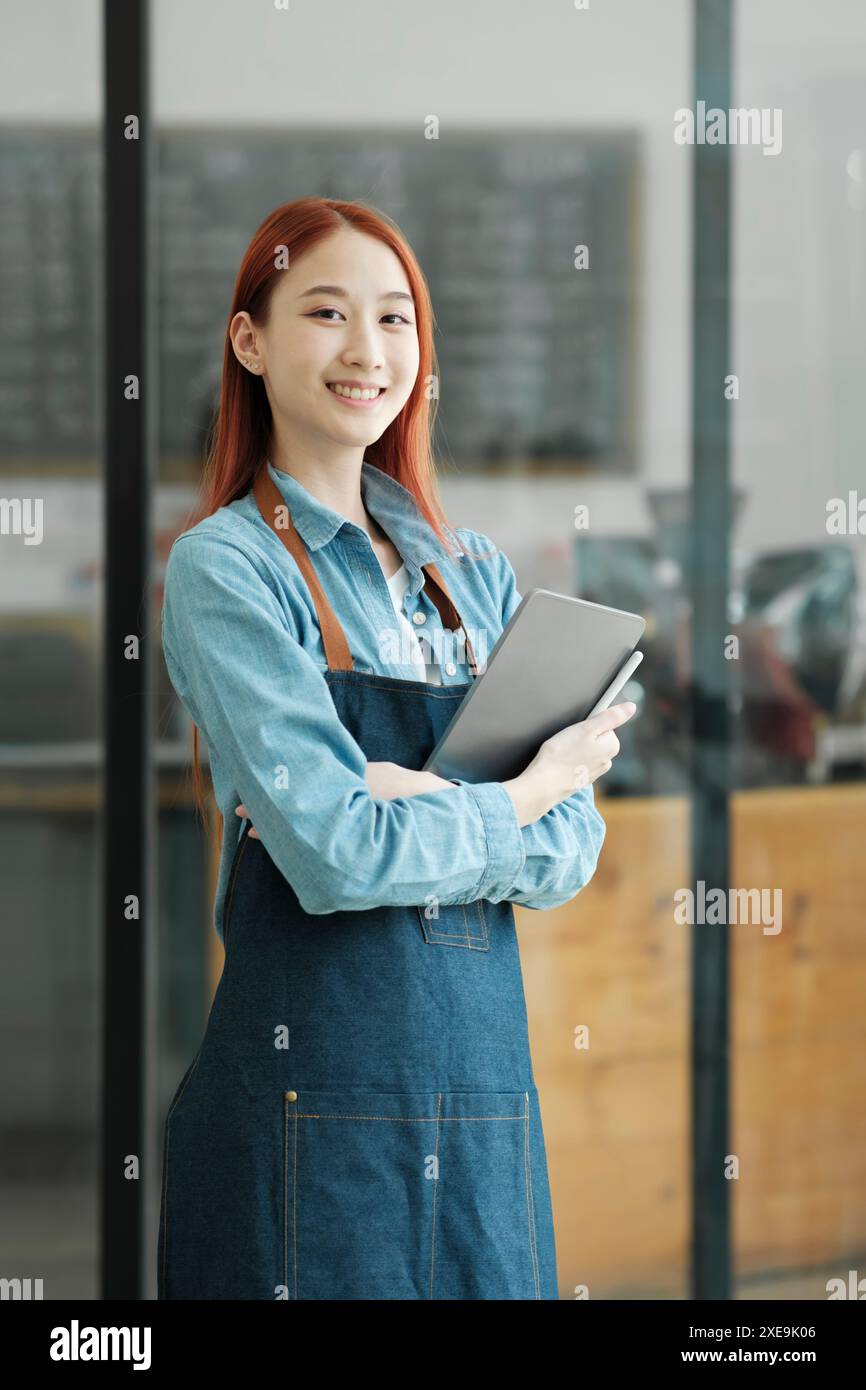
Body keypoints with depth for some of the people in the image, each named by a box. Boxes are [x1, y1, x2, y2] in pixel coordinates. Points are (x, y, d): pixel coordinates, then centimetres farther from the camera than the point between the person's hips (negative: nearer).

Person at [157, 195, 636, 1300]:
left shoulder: (473, 570, 13)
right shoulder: (225, 567, -5)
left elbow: (576, 846, 5)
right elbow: (334, 855, -15)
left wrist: (428, 804, -13)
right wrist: (518, 803, -1)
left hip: (486, 1076, 5)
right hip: (314, 1085, -5)